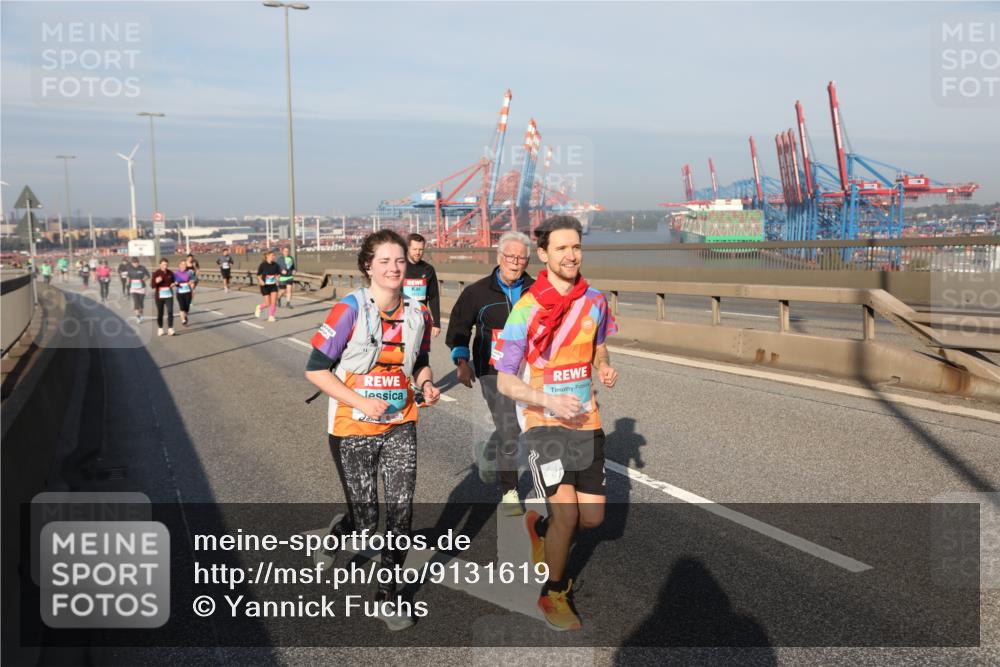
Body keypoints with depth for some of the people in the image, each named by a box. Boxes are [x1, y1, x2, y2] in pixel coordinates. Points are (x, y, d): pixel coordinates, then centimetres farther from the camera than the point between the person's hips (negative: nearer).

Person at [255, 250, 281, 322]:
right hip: (265, 286, -3)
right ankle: (259, 308, 32)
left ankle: (271, 316, 6)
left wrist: (277, 280, -5)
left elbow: (278, 273, 12)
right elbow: (258, 275, -4)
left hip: (273, 285, 3)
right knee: (268, 303, 0)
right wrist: (261, 281, -22)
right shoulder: (263, 265, -10)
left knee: (274, 302, -8)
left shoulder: (275, 264, -1)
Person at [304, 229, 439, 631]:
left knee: (401, 510, -3)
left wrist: (426, 383, -4)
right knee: (365, 518, 4)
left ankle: (388, 594, 18)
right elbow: (315, 369, -13)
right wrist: (360, 402, -20)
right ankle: (335, 540, 41)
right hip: (354, 430, -3)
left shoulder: (418, 314, 1)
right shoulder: (349, 310, -14)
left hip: (400, 426, 4)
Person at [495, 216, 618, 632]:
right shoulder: (526, 309, -14)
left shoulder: (594, 300, 1)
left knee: (592, 517, 7)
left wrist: (605, 368, -1)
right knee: (566, 514, -15)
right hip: (544, 423, -5)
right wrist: (551, 401, -26)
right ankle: (553, 594, 11)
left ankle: (540, 528, 40)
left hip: (586, 421, 5)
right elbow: (504, 382, -12)